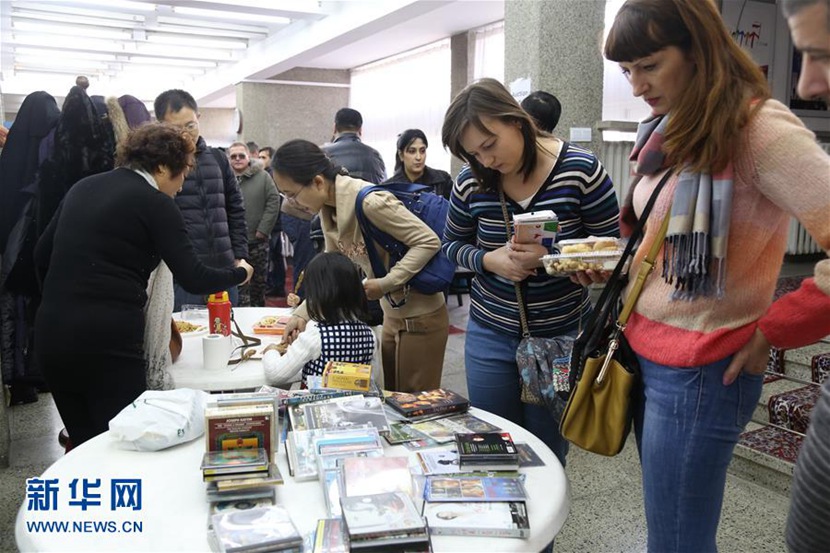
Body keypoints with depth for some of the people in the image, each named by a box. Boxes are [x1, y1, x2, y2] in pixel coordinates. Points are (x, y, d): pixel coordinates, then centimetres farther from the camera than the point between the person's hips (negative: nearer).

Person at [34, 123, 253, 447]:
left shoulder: (83, 188, 13)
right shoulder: (155, 203, -6)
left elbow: (42, 255, 18)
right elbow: (193, 279, -10)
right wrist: (240, 273, 7)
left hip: (52, 332, 7)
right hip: (108, 340, -7)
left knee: (84, 446, 17)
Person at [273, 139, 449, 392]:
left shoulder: (369, 201, -27)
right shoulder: (328, 208, -1)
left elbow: (429, 241, -25)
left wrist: (385, 284, -26)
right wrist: (302, 313, -3)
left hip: (420, 317, -8)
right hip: (393, 314, 8)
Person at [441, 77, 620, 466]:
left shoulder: (580, 170, -13)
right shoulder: (471, 182, -5)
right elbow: (452, 245, 8)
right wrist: (489, 260, -14)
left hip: (562, 335, -2)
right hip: (490, 335, 2)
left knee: (547, 456, 12)